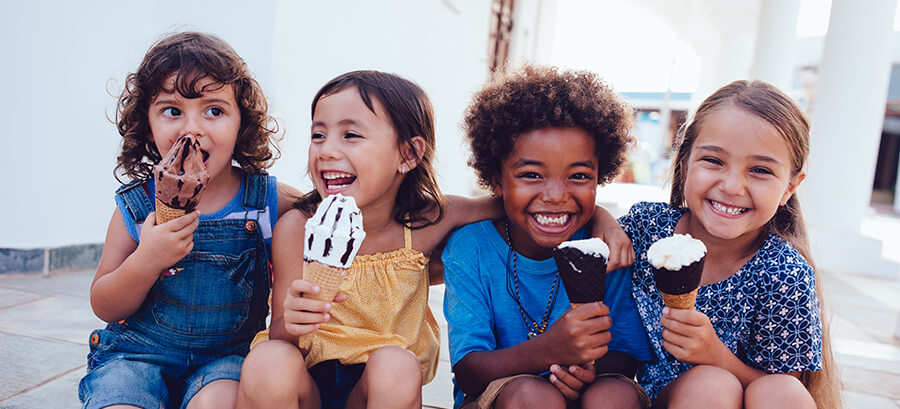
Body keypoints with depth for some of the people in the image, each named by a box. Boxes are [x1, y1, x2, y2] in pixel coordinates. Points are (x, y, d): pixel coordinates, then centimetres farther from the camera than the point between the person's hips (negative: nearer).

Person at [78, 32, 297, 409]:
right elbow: (104, 307, 0)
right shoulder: (137, 207, -3)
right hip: (138, 351, 2)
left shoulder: (270, 201, -6)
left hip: (228, 354, -1)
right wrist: (146, 261, -20)